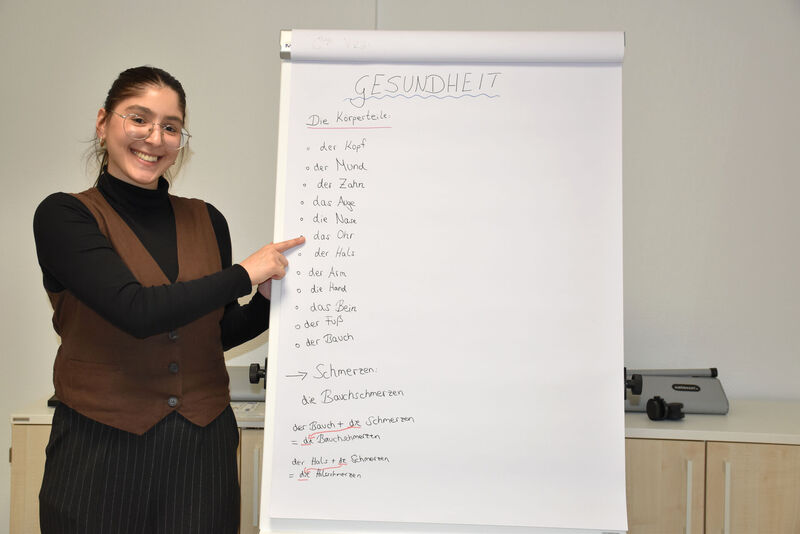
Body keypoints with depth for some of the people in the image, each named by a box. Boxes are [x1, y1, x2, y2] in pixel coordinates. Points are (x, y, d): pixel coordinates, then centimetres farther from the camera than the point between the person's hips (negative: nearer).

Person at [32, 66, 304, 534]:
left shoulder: (206, 220, 5)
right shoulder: (63, 215, -7)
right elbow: (135, 311, -21)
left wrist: (268, 299, -6)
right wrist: (244, 274, -14)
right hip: (101, 449, -3)